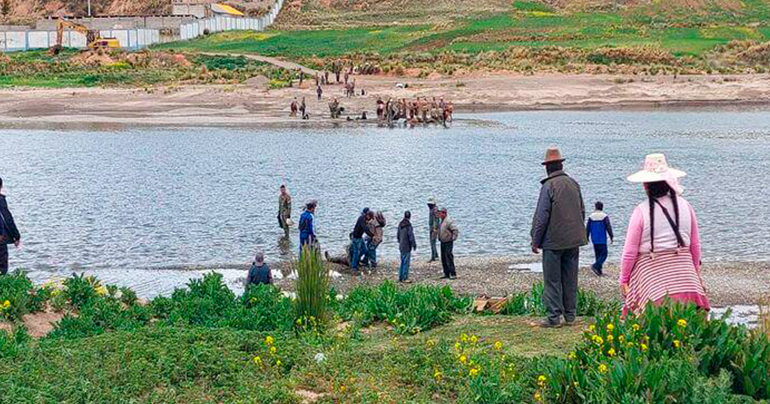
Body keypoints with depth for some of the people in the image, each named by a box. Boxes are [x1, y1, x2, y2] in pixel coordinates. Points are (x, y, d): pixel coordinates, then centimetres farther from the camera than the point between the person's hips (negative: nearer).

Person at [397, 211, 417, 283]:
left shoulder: (400, 225, 7)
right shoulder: (408, 225, -18)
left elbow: (397, 236, 17)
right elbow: (411, 236, -17)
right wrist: (414, 245, -7)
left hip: (401, 247, 8)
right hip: (407, 247, -8)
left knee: (402, 262, 16)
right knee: (406, 263, -3)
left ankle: (400, 277, 20)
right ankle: (405, 278, -2)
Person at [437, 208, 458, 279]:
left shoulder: (449, 221, -16)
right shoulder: (442, 221, 14)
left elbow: (455, 230, -21)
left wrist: (453, 238, -19)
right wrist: (439, 238, 22)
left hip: (448, 243, -10)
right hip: (443, 242, 10)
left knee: (449, 259, -12)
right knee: (443, 259, 11)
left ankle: (453, 274, -10)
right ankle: (446, 274, 17)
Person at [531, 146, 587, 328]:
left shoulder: (549, 186, -13)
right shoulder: (574, 184, 7)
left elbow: (541, 216, -13)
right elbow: (582, 211, 15)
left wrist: (535, 240, -6)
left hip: (554, 241, -6)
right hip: (574, 240, 6)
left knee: (552, 280, 0)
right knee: (570, 279, 12)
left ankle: (554, 317, -1)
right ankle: (570, 315, 16)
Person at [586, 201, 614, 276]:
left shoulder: (591, 216, 2)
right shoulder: (604, 216, -9)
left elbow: (587, 228, 5)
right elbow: (609, 228, -9)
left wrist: (587, 238, 15)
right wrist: (612, 237, 1)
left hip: (594, 240, 5)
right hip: (602, 240, -5)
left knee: (597, 255, 13)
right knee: (603, 254, -2)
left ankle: (599, 270, 13)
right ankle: (595, 266, -21)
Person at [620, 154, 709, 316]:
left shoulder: (641, 211, -6)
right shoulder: (685, 206, 6)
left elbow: (630, 251, -2)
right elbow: (696, 245, 13)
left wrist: (624, 279, 9)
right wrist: (696, 271, 26)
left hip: (652, 273, -4)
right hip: (683, 270, 4)